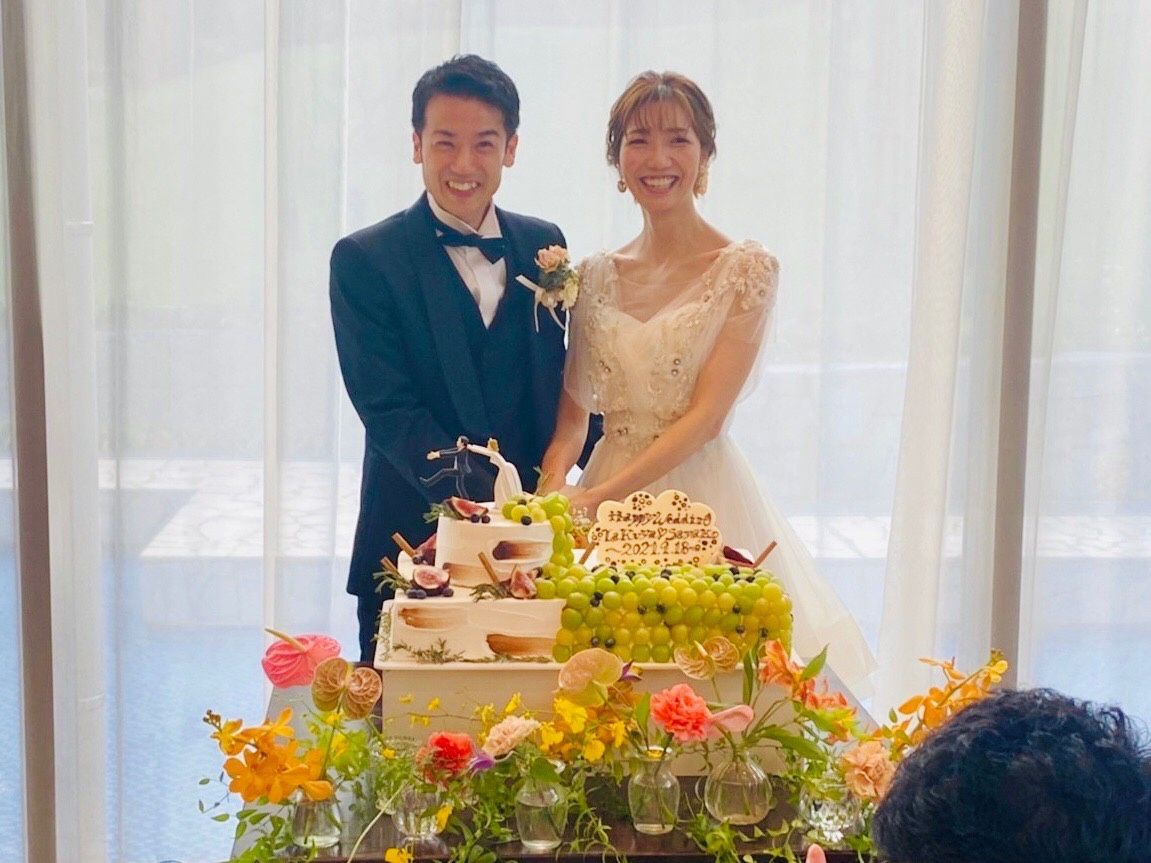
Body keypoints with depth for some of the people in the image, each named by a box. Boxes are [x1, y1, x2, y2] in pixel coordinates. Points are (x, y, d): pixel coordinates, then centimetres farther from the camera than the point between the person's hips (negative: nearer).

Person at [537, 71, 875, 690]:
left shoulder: (747, 268, -4)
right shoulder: (596, 276, 9)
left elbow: (706, 413, -11)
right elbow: (573, 412, 8)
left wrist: (603, 494, -18)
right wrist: (552, 494, -11)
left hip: (703, 500, -3)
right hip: (603, 506, 3)